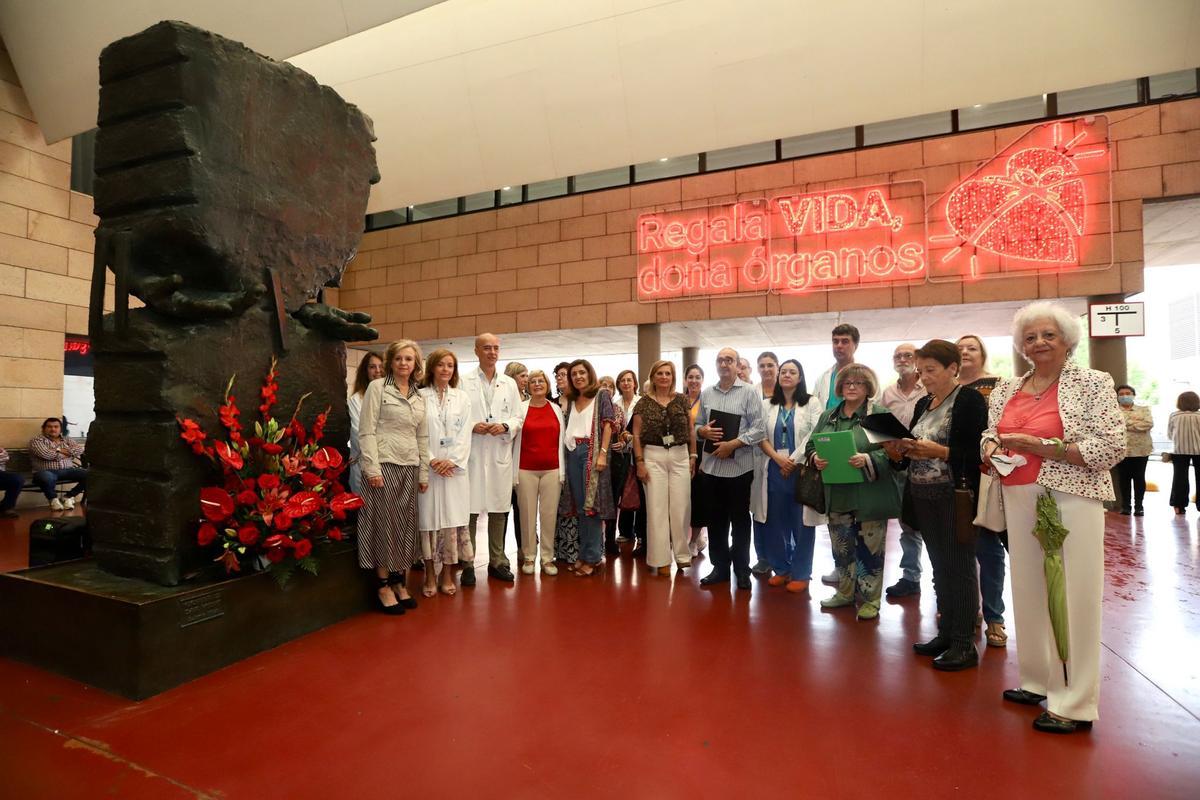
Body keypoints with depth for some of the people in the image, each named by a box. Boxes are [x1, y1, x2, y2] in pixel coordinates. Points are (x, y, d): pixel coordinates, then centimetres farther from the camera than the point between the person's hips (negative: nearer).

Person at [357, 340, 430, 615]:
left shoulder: (419, 397, 14)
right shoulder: (377, 387, -2)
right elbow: (366, 431, -7)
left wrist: (424, 472, 11)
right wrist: (373, 468, -14)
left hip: (410, 467, 5)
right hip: (384, 465, -5)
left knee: (405, 525, 8)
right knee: (385, 525, 0)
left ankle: (399, 582, 20)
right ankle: (384, 586, 12)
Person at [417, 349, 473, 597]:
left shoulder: (462, 397, 10)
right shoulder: (420, 396, 3)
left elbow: (465, 434, 4)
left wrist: (452, 461, -8)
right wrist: (431, 460, -12)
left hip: (455, 468, 2)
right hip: (427, 468, -2)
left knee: (453, 520, 3)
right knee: (429, 519, 2)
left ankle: (448, 573, 14)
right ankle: (430, 574, 13)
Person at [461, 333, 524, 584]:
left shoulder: (510, 383, 13)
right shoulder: (463, 382, 2)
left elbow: (518, 418, 11)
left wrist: (505, 426, -8)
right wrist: (472, 426, -15)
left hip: (500, 455, 3)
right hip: (472, 454, -3)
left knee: (499, 510, 9)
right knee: (469, 510, -2)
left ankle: (497, 561, 21)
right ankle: (467, 564, 11)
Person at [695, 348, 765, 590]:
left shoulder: (749, 392, -3)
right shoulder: (706, 394, 10)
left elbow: (758, 428, -9)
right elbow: (697, 424, 13)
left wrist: (733, 444, -18)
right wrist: (704, 431, -9)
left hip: (739, 467, -4)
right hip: (711, 465, 4)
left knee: (740, 520, 8)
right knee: (716, 520, 11)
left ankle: (742, 569, 22)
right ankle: (720, 566, 25)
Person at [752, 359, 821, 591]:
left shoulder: (812, 403, 2)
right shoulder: (768, 405, 11)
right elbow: (761, 437, 4)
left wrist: (793, 461, -12)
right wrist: (779, 459, -11)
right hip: (774, 470, 3)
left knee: (801, 523, 2)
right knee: (776, 522, 8)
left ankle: (801, 574, 12)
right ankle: (780, 569, 21)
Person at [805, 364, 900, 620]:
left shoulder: (881, 414, -4)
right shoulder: (827, 416, 11)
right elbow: (810, 445, 11)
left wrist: (868, 459, -27)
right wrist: (815, 458, -10)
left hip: (869, 494, -5)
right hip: (837, 494, 5)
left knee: (869, 547, 5)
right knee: (841, 546, 15)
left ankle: (870, 599, 20)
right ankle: (846, 592, 32)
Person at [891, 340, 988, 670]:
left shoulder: (969, 400, -8)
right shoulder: (923, 404, 13)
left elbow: (976, 452, -15)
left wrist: (938, 451, -25)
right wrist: (900, 449, -4)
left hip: (956, 497, -7)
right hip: (924, 497, 7)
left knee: (959, 568, 2)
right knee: (939, 567, 14)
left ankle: (965, 644, 13)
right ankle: (946, 633, 26)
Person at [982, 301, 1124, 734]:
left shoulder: (1092, 383, -3)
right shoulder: (1006, 389, 11)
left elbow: (1111, 446, -10)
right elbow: (990, 433, 18)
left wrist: (1041, 446, -17)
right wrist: (991, 447, -5)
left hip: (1070, 500, -5)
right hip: (1019, 500, 5)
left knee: (1072, 596, 1)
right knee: (1029, 590, 13)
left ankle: (1074, 702, 14)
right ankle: (1037, 681, 29)